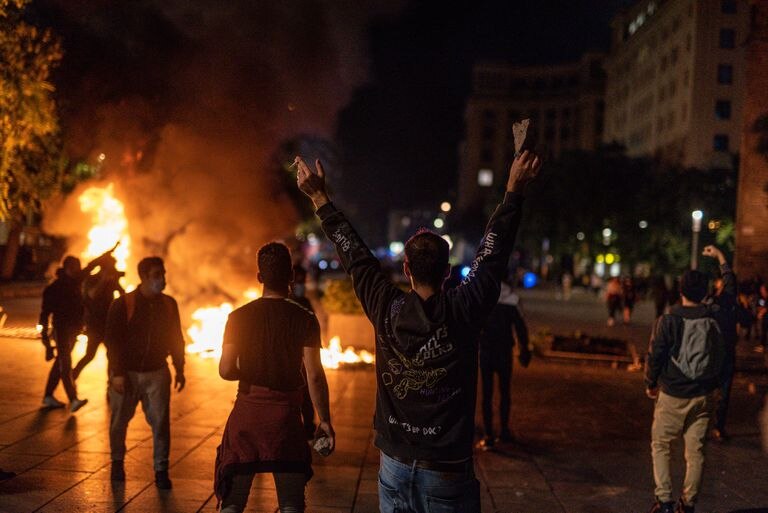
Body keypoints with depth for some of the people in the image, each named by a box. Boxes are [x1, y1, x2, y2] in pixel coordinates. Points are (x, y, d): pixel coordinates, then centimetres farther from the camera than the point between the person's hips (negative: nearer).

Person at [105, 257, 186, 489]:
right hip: (127, 374, -2)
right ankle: (117, 462, 31)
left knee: (161, 422, -3)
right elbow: (113, 340, -9)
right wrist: (117, 373, -14)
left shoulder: (169, 304, 4)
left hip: (157, 373, 2)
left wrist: (179, 369, 9)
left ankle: (161, 470, 5)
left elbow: (176, 339, 12)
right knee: (119, 421, 10)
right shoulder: (122, 304, -8)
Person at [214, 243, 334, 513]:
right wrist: (325, 421, -1)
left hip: (247, 411, 1)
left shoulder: (239, 317, -3)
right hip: (286, 413, -1)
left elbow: (226, 371, -7)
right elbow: (314, 376, -9)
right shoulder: (304, 319, -6)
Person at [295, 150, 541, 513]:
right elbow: (493, 253, -2)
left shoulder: (387, 311, -8)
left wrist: (319, 197, 14)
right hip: (447, 472, -3)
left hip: (394, 466, 3)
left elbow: (353, 254, 3)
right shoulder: (464, 312, -12)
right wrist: (513, 190, 8)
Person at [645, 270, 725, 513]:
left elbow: (655, 356, -9)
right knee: (695, 451, 10)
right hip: (703, 395, 3)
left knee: (660, 445, 11)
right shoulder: (716, 320, -3)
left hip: (672, 395, -3)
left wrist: (650, 384, 5)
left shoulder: (668, 321, -14)